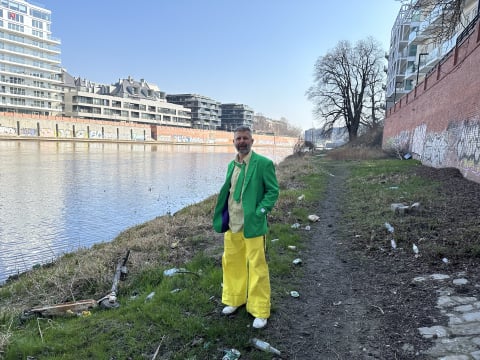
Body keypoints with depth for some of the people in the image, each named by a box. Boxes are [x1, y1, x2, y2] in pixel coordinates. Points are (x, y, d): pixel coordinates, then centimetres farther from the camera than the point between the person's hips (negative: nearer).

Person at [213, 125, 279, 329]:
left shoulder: (263, 163, -10)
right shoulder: (232, 165, 10)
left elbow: (273, 191, -8)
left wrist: (259, 213, -17)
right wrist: (223, 217, 7)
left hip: (253, 225, -6)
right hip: (232, 224, 7)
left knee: (257, 267, 2)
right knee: (231, 263, 17)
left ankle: (260, 311, 17)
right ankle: (235, 299, 38)